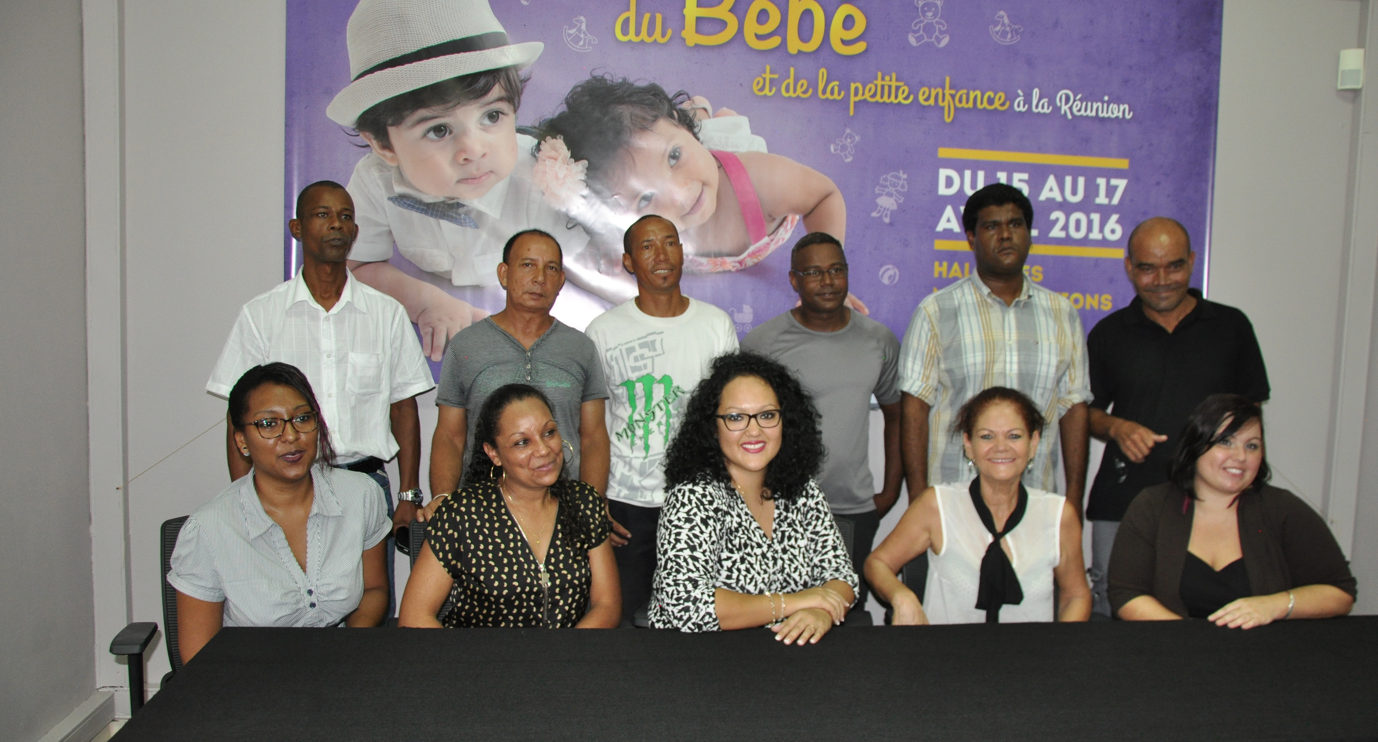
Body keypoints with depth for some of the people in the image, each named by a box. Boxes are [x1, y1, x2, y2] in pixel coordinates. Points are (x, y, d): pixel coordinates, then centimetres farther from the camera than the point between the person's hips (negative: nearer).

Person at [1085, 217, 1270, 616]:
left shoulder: (1232, 326, 6)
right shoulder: (1109, 333, 7)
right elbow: (1088, 410, 14)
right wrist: (1117, 427, -7)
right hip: (1121, 507, 1)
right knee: (1113, 613, 5)